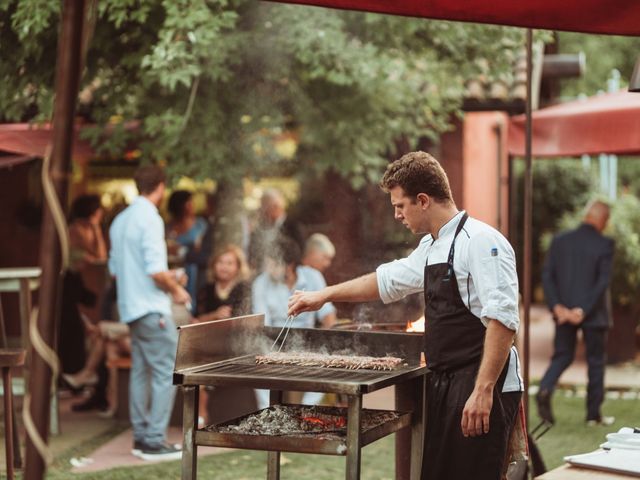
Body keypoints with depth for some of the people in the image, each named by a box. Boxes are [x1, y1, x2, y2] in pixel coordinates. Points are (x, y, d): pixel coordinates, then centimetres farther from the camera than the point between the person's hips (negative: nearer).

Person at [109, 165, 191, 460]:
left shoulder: (121, 220, 13)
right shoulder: (150, 219, -14)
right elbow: (156, 270, -22)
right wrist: (176, 290, -4)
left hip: (131, 308, 9)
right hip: (152, 308, -9)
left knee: (141, 371, 13)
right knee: (167, 372, -6)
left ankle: (141, 437, 16)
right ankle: (154, 441, -8)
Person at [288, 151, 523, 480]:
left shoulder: (480, 242, -15)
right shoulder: (431, 247, 15)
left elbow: (503, 319, -22)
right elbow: (388, 280, 31)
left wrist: (483, 391, -25)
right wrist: (324, 295, 33)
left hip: (480, 391, -9)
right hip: (444, 387, 9)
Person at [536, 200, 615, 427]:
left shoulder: (560, 241, 2)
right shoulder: (604, 244, -10)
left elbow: (547, 275, -2)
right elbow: (603, 281, -16)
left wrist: (557, 306, -5)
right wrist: (583, 311, -14)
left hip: (564, 312, 3)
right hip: (594, 314, -3)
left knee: (562, 356, 14)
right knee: (596, 361, 10)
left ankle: (545, 389, -14)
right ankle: (594, 414, 15)